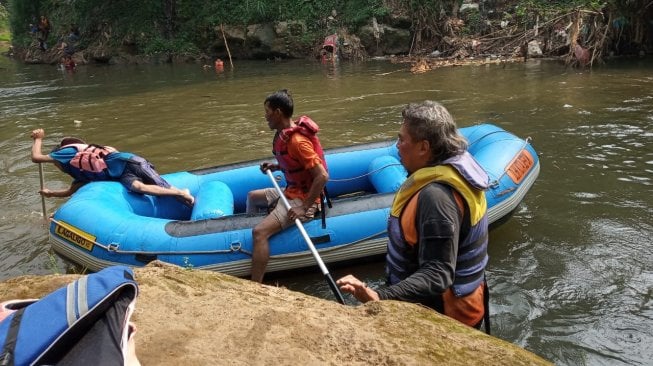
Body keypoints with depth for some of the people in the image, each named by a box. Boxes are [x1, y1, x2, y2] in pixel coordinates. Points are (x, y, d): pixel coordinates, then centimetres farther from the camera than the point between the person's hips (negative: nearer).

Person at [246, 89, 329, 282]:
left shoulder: (297, 141, -25)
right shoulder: (285, 134, 4)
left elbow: (322, 176, -29)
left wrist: (305, 208, -27)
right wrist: (277, 167, 6)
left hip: (303, 198, -11)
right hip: (291, 191, 11)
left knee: (260, 232, -25)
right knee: (252, 196, 27)